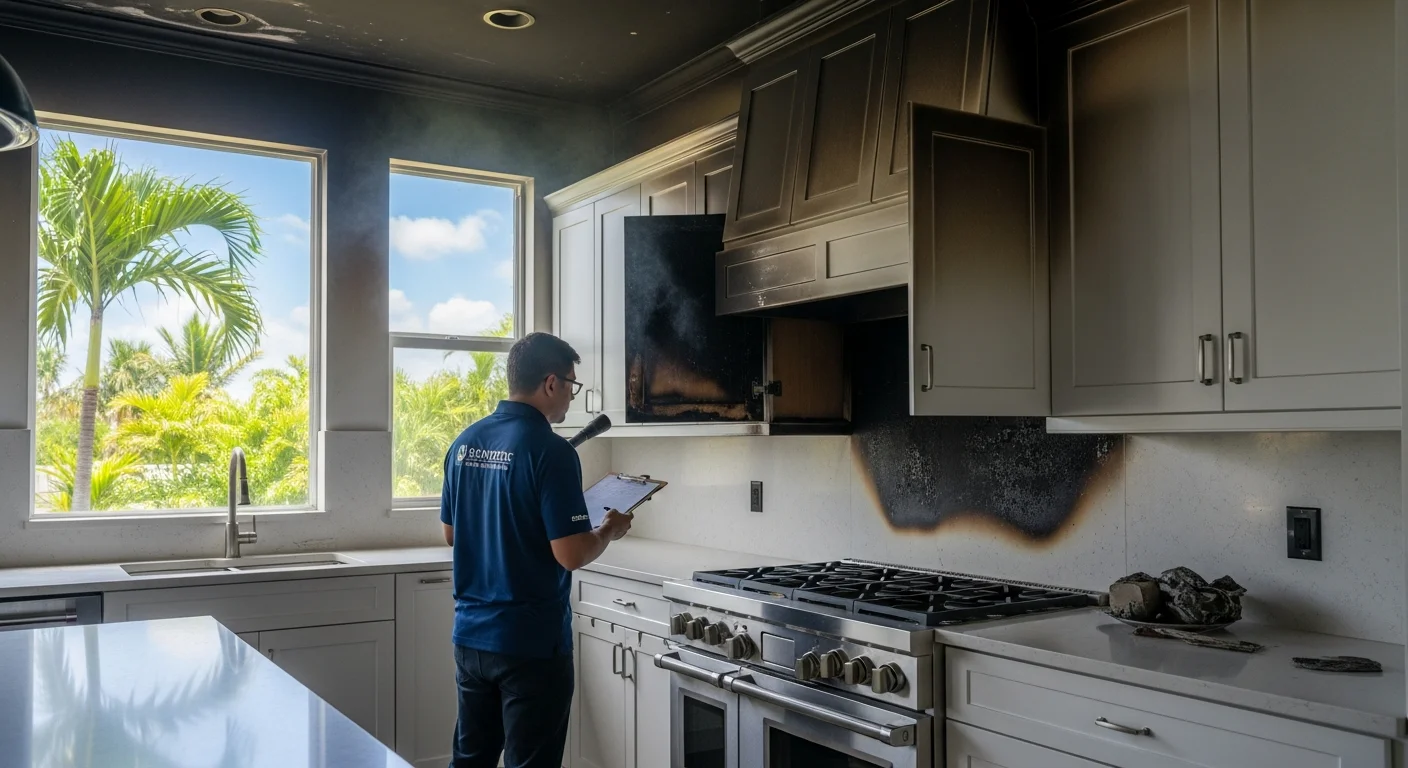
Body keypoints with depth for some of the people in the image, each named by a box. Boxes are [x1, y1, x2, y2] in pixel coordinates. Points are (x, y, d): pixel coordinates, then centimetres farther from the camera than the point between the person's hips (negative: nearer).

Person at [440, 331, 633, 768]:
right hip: (531, 643, -7)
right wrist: (609, 531, -2)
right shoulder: (550, 451, -18)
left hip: (470, 635, 7)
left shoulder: (465, 443, 4)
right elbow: (571, 555, -21)